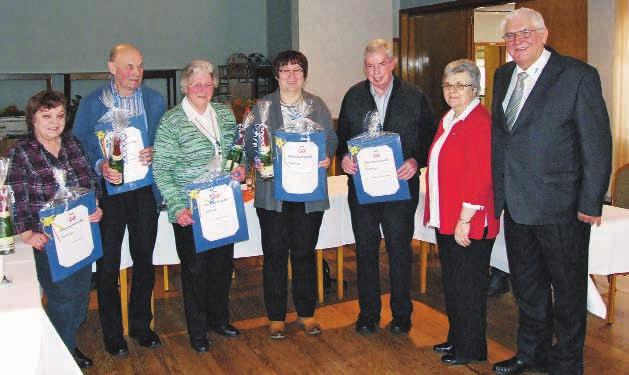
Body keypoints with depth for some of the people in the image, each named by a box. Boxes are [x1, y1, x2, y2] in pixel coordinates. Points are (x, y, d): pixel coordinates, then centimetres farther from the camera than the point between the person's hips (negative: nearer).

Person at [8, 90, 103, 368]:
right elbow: (17, 200, -11)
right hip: (48, 241, -5)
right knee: (62, 298, 0)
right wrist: (27, 234, -17)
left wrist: (96, 207, -3)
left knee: (81, 294, 15)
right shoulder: (20, 153, -8)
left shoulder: (73, 145, 5)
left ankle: (71, 344, 38)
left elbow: (92, 181, 12)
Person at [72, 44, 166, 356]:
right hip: (107, 191, -2)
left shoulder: (155, 100, 4)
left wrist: (155, 154, -11)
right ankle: (112, 333, 20)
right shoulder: (91, 103, -2)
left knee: (144, 261, 13)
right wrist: (99, 166, -18)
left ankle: (141, 325, 29)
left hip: (145, 191, 2)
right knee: (107, 265, 4)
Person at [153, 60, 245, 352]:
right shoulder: (171, 122, -9)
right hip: (190, 212, -5)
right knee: (195, 268, 6)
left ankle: (219, 318, 35)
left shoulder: (225, 114, 7)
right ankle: (197, 331, 23)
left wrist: (240, 168, -1)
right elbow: (161, 170, -10)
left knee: (223, 264, 15)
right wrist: (177, 207, -18)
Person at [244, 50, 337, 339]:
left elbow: (331, 139, 9)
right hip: (273, 191, -1)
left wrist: (327, 158, -12)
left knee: (305, 253, 10)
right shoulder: (262, 107, 3)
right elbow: (250, 144, 3)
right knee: (274, 254, 4)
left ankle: (306, 313, 25)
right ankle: (276, 317, 18)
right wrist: (258, 161, -17)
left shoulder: (318, 106, 8)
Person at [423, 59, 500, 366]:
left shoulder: (479, 122, -15)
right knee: (452, 283, 18)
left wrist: (464, 220, -21)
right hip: (445, 220, 9)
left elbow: (480, 177, -21)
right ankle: (456, 338, 33)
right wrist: (437, 214, 15)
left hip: (468, 224, -9)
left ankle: (471, 349, 19)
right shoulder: (448, 120, 13)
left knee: (468, 286, 4)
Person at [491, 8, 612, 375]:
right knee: (527, 286, 20)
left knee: (568, 289, 10)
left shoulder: (578, 75, -11)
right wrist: (496, 192, 10)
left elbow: (597, 145, -11)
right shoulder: (504, 76, 9)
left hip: (560, 206, -6)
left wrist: (591, 204, -13)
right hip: (516, 204, 7)